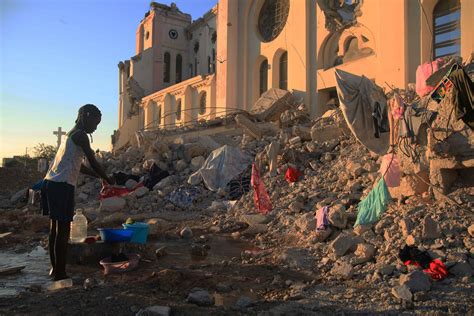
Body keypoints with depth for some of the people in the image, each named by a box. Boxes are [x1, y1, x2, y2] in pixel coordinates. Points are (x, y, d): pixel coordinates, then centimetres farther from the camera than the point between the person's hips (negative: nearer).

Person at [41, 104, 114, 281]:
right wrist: (108, 180, 5)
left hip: (50, 182, 10)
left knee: (55, 227, 16)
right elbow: (93, 162, -9)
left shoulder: (71, 134, 22)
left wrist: (100, 177, 26)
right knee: (63, 229, -4)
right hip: (62, 185, -10)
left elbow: (78, 166, 27)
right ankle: (60, 273, 2)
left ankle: (55, 268, 26)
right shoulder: (80, 135, -8)